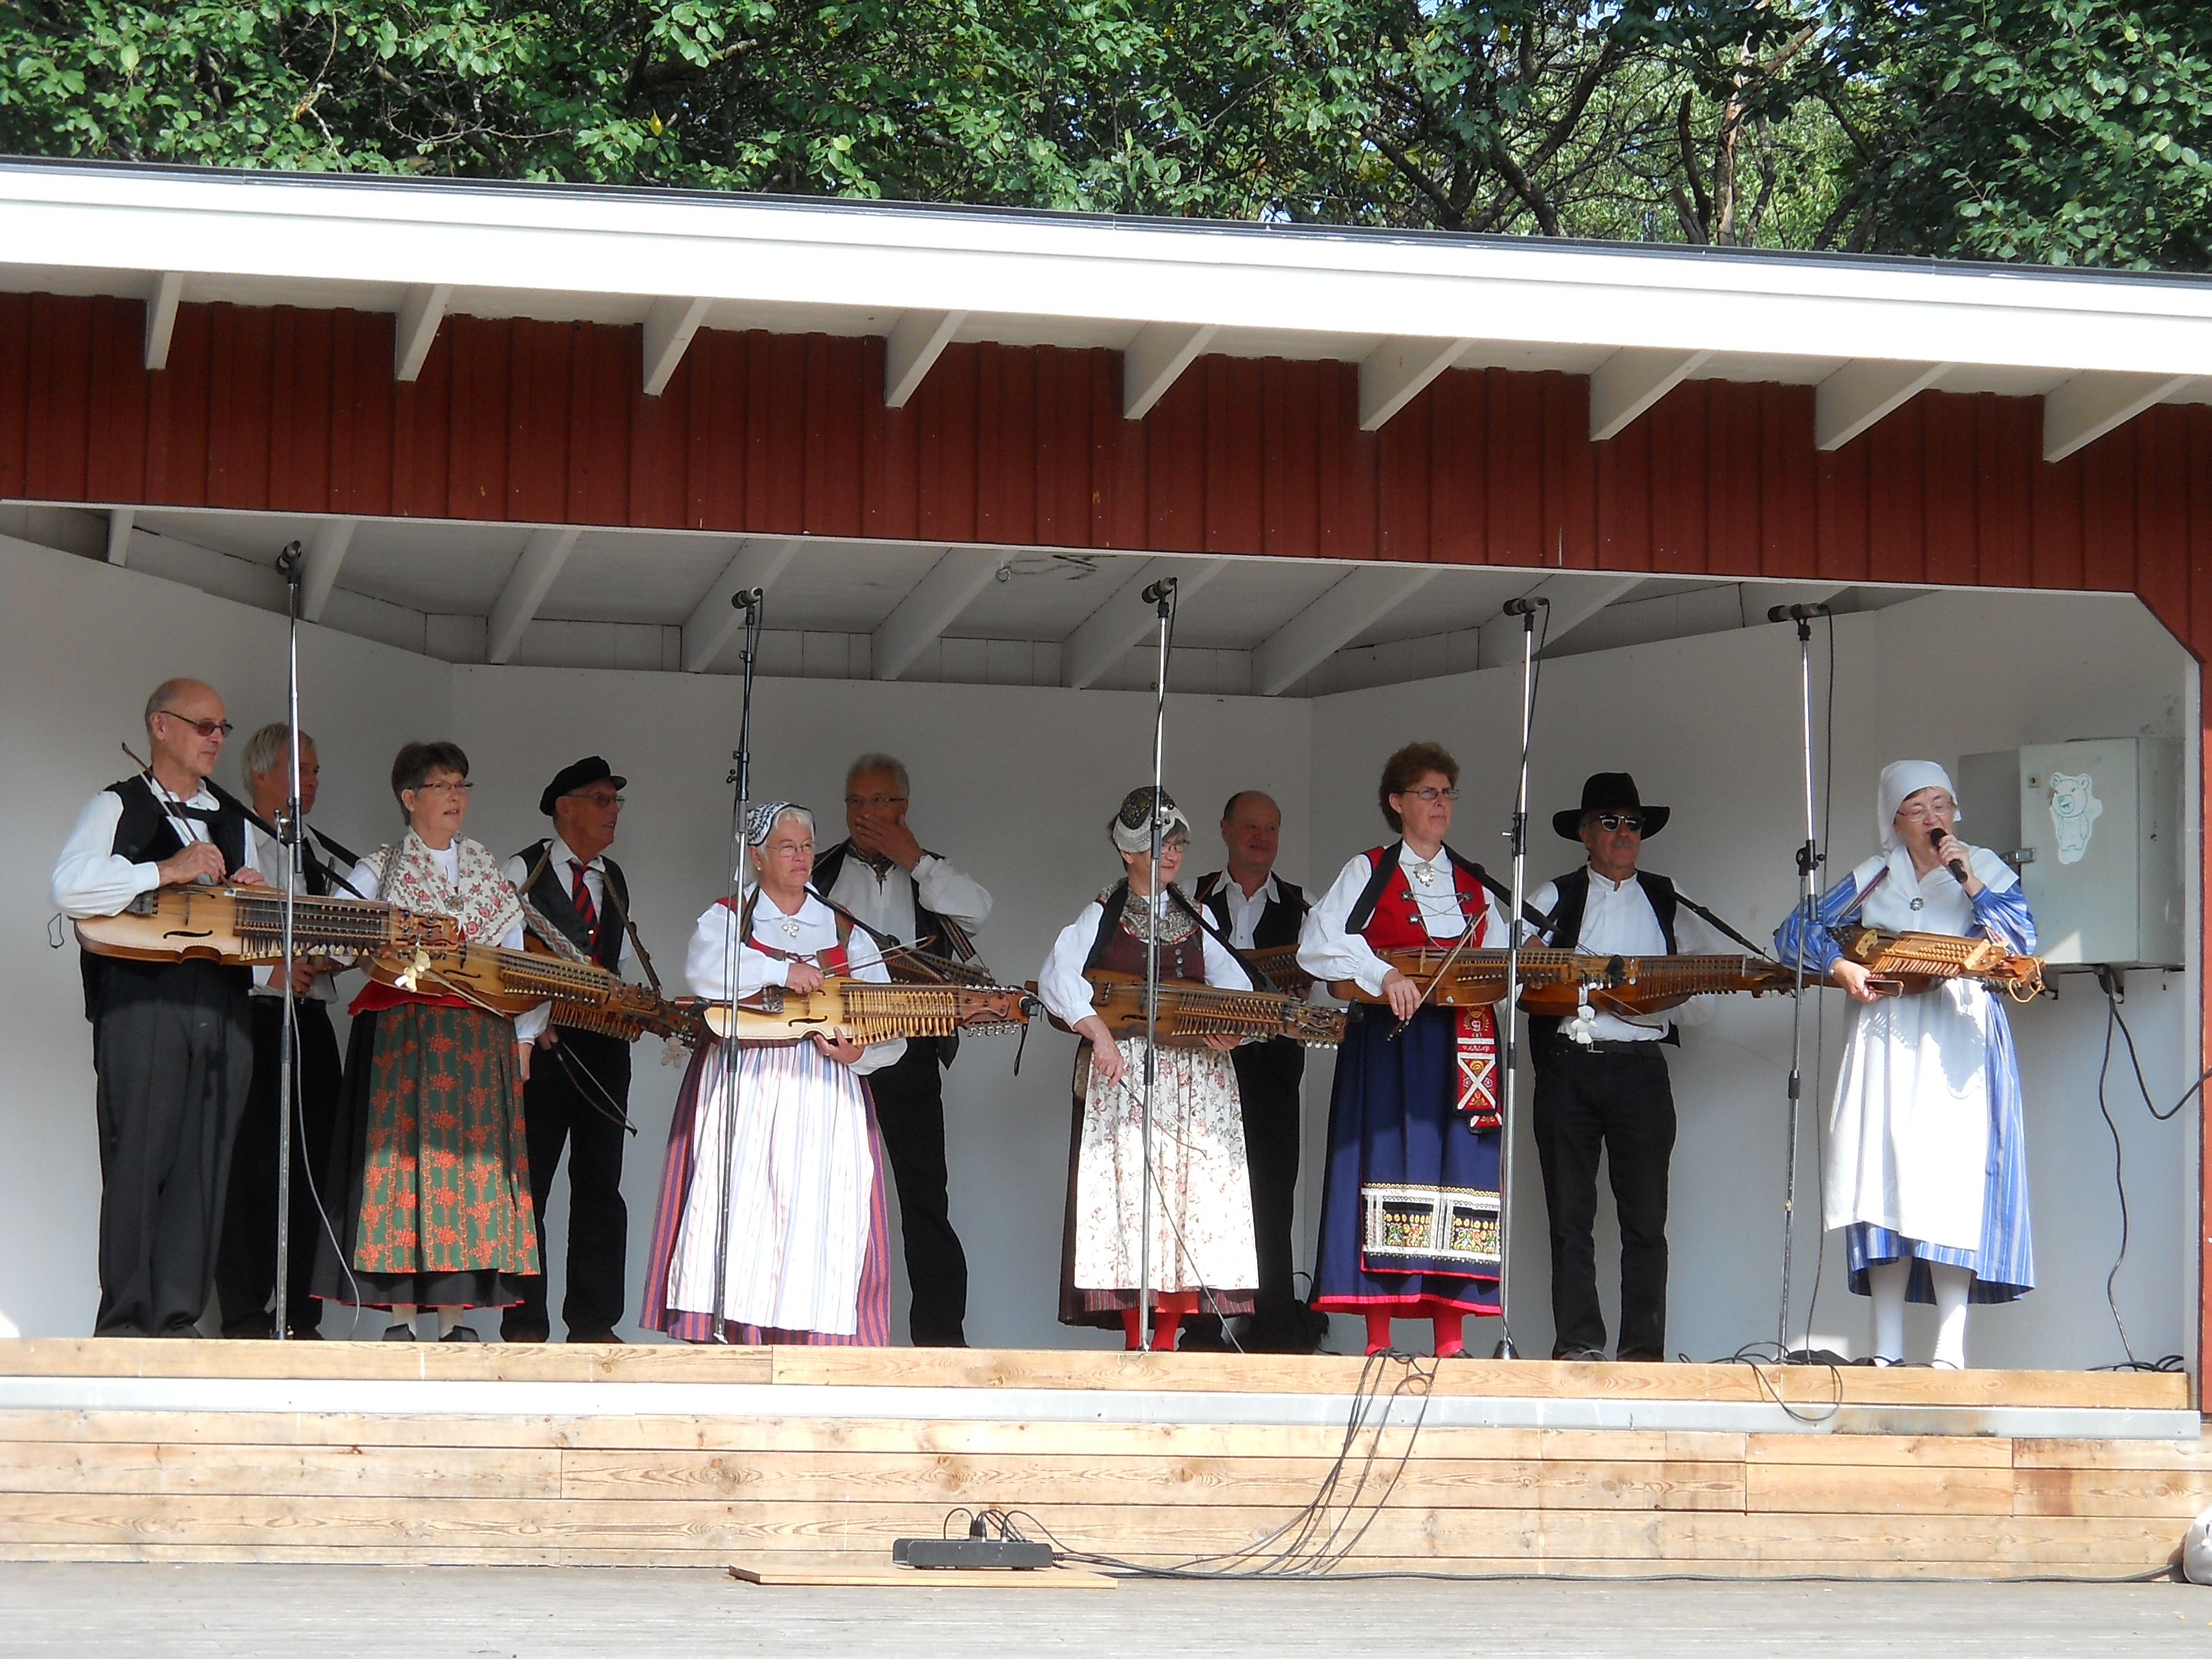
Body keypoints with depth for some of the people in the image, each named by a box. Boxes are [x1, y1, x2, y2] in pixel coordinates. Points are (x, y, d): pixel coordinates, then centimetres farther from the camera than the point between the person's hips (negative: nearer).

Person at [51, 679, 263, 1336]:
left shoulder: (233, 821, 24)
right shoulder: (117, 807, 7)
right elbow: (69, 888, -10)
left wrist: (252, 896, 4)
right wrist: (167, 871, -12)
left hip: (222, 1004, 5)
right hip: (141, 1001, -5)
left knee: (205, 1162, -1)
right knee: (137, 1158, -9)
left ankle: (177, 1317, 0)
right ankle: (125, 1320, -7)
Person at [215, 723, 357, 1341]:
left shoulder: (326, 855, 20)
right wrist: (270, 971, -15)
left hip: (311, 1019, 6)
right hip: (250, 1014, -6)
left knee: (312, 1165, 2)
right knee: (249, 1166, -8)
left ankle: (301, 1314, 6)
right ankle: (246, 1318, -5)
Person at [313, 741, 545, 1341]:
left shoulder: (490, 874, 17)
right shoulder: (378, 871, 6)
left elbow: (515, 962, 17)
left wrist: (523, 1033, 10)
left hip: (478, 1042, 3)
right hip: (402, 1036, -3)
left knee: (472, 1157, -1)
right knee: (403, 1154, -8)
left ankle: (453, 1317, 1)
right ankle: (400, 1315, -6)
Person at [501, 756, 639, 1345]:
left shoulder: (615, 880, 18)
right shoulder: (523, 871, 0)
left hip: (604, 1042, 6)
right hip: (542, 1040, -6)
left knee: (600, 1182, 4)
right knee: (529, 1183, -4)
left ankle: (593, 1320, 7)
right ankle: (524, 1323, -2)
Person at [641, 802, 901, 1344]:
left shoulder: (848, 935, 17)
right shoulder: (726, 918, 12)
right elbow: (704, 970, -12)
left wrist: (858, 1052, -10)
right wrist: (781, 971, -18)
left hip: (823, 1097, 2)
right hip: (742, 1094, -2)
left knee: (819, 1219, -8)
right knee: (735, 1215, -12)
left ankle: (808, 1337, -9)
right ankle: (730, 1339, -13)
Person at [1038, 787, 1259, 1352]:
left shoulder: (1197, 919, 18)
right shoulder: (1103, 914, 5)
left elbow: (1232, 982, 9)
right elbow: (1058, 978, -9)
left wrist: (1232, 1028, -13)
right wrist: (1098, 1032, -24)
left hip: (1195, 1080, 4)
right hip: (1124, 1076, -4)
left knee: (1190, 1195, -4)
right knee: (1131, 1195, -12)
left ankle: (1166, 1342, -2)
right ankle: (1135, 1342, -13)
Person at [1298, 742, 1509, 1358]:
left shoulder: (1473, 883, 19)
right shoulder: (1367, 873, 5)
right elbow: (1316, 944, -7)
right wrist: (1383, 975, -19)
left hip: (1463, 1050, 4)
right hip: (1389, 1048, -4)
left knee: (1458, 1172, -2)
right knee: (1389, 1169, -9)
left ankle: (1450, 1343, -2)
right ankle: (1379, 1341, -8)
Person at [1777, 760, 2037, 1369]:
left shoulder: (1988, 871, 8)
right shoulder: (1872, 879, 13)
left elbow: (2021, 943, -7)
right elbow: (1793, 933, 10)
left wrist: (1970, 883, -14)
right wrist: (1839, 964, -6)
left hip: (1957, 1045, -2)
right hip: (1885, 1045, 2)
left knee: (1950, 1181, -13)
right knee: (1882, 1181, -5)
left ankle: (1950, 1346, -14)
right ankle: (1887, 1350, -3)